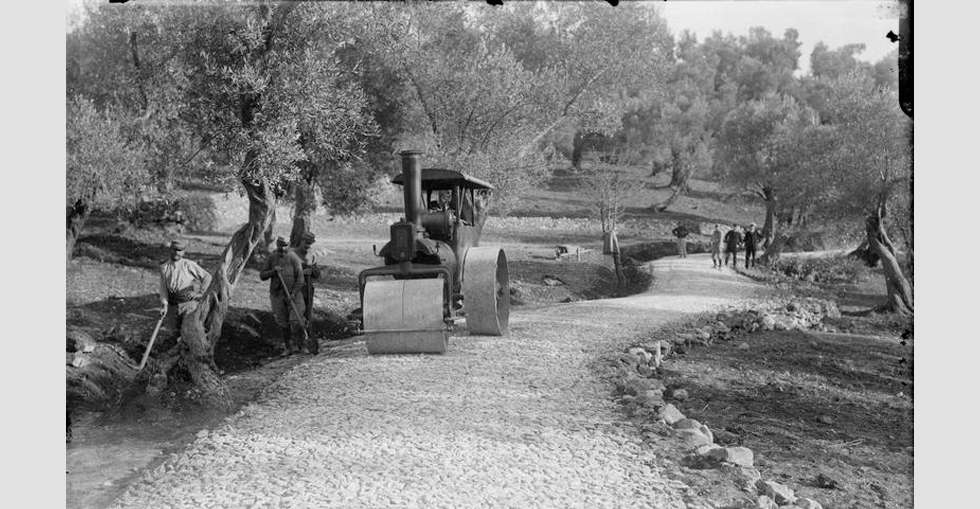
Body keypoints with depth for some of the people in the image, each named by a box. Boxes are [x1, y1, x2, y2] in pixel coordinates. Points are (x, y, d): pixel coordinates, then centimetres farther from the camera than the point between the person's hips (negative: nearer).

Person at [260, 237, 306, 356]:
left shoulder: (293, 258, -8)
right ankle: (289, 347, 21)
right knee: (283, 324, 7)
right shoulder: (271, 258, 1)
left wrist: (293, 294, -15)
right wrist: (273, 271, -15)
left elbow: (300, 278, -8)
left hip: (293, 294, -3)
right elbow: (262, 276, 3)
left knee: (296, 321, -10)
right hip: (278, 295, 3)